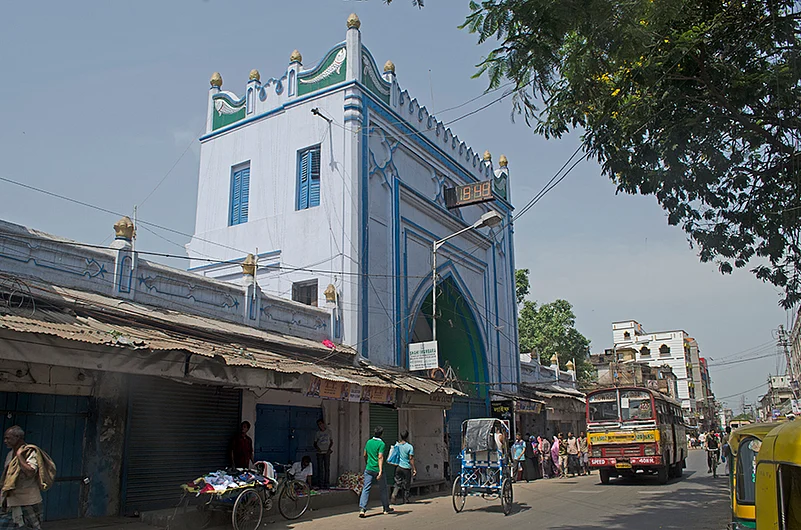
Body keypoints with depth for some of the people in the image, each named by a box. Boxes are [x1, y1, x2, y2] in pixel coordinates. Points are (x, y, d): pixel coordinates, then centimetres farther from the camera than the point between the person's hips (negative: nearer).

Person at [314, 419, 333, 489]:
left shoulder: (329, 431, 6)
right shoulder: (317, 433, 7)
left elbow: (331, 442, 11)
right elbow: (315, 443, 10)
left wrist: (329, 449, -4)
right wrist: (317, 448, -11)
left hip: (327, 452, 0)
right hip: (319, 452, 0)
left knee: (327, 468, -3)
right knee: (320, 468, -3)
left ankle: (327, 484, 2)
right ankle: (320, 484, 1)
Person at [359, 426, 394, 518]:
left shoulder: (368, 442, 7)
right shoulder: (381, 444, -11)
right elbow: (380, 457, -21)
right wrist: (380, 471, -27)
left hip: (368, 469, 4)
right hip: (377, 469, -4)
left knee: (366, 489, 0)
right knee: (383, 489, 13)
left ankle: (362, 509, -15)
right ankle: (386, 508, 26)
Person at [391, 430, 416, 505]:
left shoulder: (396, 445, 3)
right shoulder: (410, 447, -10)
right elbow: (411, 459, -11)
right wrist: (414, 469, -7)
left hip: (398, 467, 3)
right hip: (406, 468, -3)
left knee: (398, 483, 10)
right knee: (406, 485, 9)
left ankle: (394, 494, -13)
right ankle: (405, 500, 16)